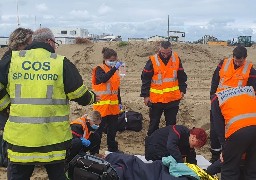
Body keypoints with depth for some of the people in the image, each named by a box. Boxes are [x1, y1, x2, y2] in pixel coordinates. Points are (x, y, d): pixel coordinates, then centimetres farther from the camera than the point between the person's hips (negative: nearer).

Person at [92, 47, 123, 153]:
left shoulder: (115, 70, 13)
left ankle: (113, 149, 29)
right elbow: (103, 79, -29)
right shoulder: (99, 69, -7)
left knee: (113, 128, 16)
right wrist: (114, 68, -33)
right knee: (99, 129, -3)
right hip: (102, 105, -7)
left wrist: (119, 102, 19)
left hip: (113, 105, 7)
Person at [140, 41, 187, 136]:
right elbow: (145, 79, -6)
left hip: (173, 98, 3)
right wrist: (145, 95, -6)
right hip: (156, 99, -2)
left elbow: (181, 76, 10)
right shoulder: (153, 60, -10)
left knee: (171, 122, 13)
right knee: (154, 122, 8)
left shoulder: (176, 59, -1)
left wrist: (182, 90, 7)